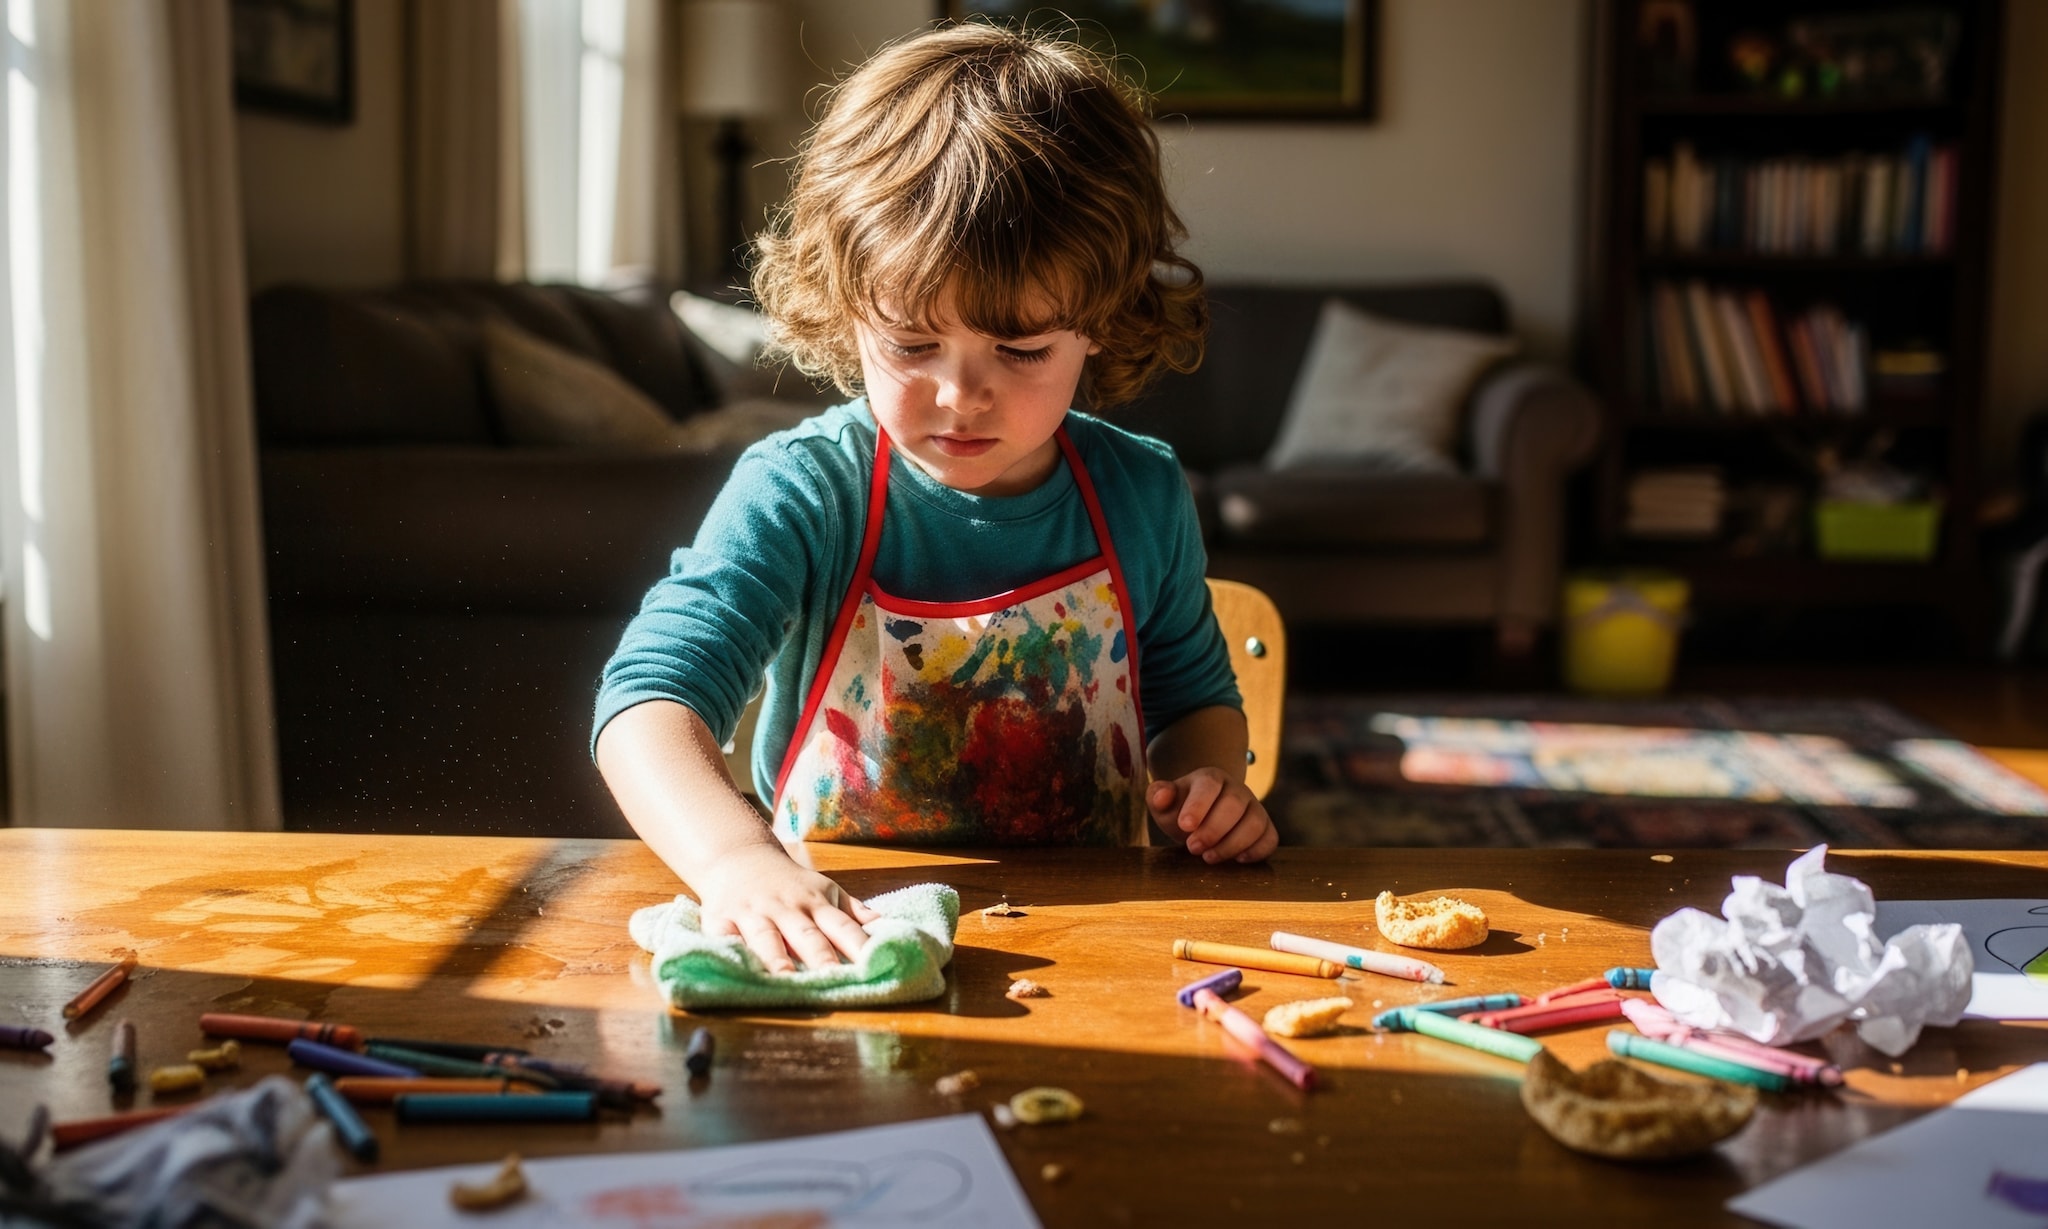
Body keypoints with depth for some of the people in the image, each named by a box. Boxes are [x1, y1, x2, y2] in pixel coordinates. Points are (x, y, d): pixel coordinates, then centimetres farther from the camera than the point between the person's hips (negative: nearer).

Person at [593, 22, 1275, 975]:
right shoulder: (798, 494, -13)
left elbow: (1196, 694, 18)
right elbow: (651, 696, -25)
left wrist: (1209, 778, -4)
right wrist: (739, 858, -44)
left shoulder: (1143, 497, 0)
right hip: (833, 937, -2)